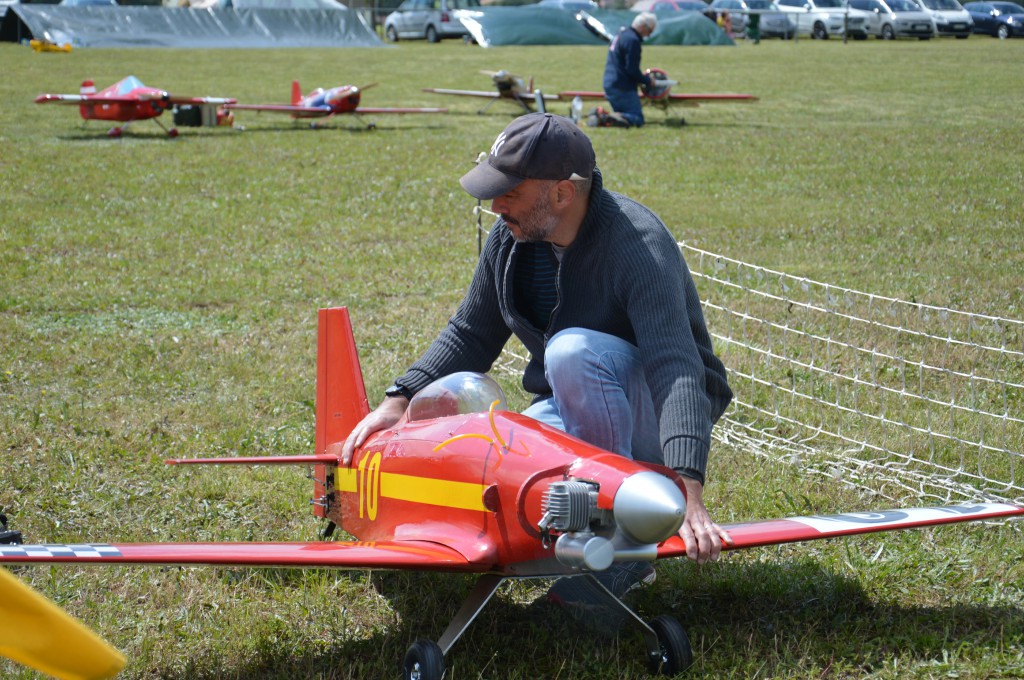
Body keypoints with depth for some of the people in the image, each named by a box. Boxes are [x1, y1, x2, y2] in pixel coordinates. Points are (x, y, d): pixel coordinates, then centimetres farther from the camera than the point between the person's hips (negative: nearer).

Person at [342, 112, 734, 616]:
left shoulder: (638, 245, -28)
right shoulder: (511, 236, -5)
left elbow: (675, 367, -39)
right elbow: (470, 334, 9)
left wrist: (687, 489, -51)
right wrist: (398, 401, -4)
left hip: (655, 422, -7)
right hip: (571, 416, 7)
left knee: (572, 352, -35)